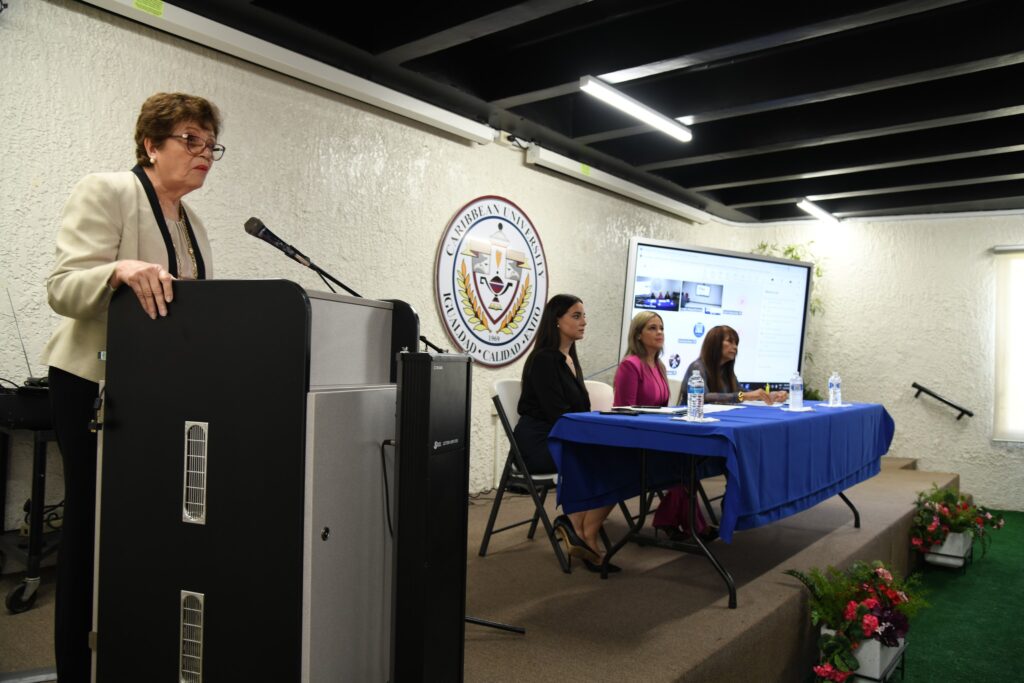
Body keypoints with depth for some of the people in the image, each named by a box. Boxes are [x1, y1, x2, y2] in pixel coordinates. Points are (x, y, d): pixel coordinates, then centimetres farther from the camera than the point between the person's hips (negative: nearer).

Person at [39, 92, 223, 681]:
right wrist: (120, 270, -34)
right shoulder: (106, 192, -6)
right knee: (94, 524, -1)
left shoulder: (194, 224, 16)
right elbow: (63, 287, -16)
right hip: (98, 384, -6)